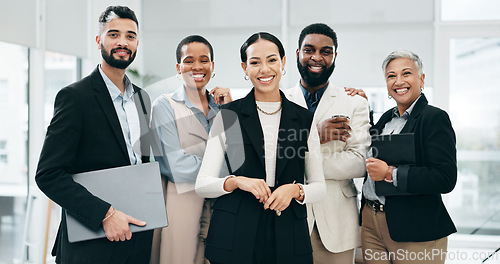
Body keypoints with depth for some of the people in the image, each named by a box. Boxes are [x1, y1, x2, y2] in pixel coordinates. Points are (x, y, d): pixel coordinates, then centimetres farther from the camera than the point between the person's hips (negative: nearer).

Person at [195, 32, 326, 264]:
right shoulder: (228, 116, 1)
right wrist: (236, 181, -18)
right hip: (235, 239, -1)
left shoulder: (304, 119, 5)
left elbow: (319, 187, 8)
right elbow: (202, 184, -1)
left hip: (289, 239, 1)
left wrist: (295, 190, -11)